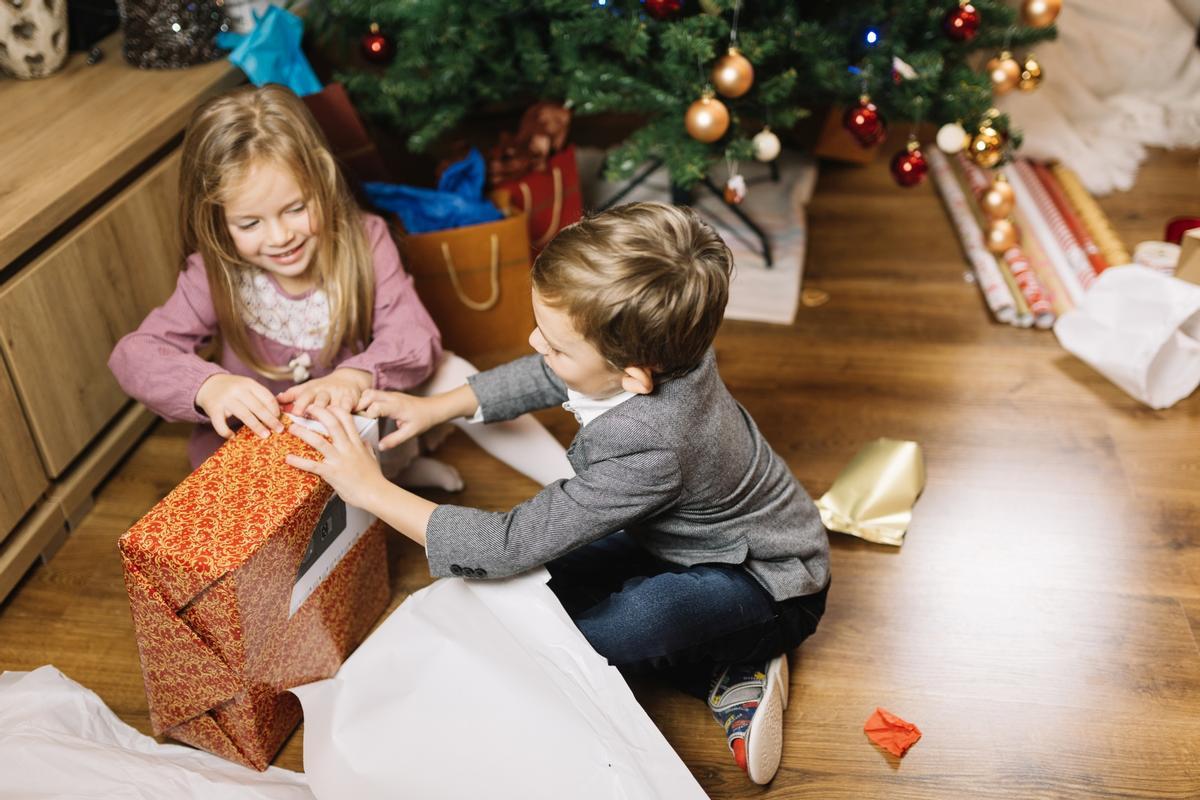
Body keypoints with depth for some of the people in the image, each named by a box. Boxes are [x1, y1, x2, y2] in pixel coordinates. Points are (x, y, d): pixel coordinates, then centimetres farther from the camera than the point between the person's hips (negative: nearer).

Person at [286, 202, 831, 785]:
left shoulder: (646, 451, -41)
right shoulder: (645, 347, -18)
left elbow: (509, 544, -33)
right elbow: (544, 376, 5)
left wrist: (371, 489, -26)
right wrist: (435, 407, -1)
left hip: (768, 582, -9)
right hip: (696, 534, 9)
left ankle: (738, 670, -4)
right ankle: (729, 668, 2)